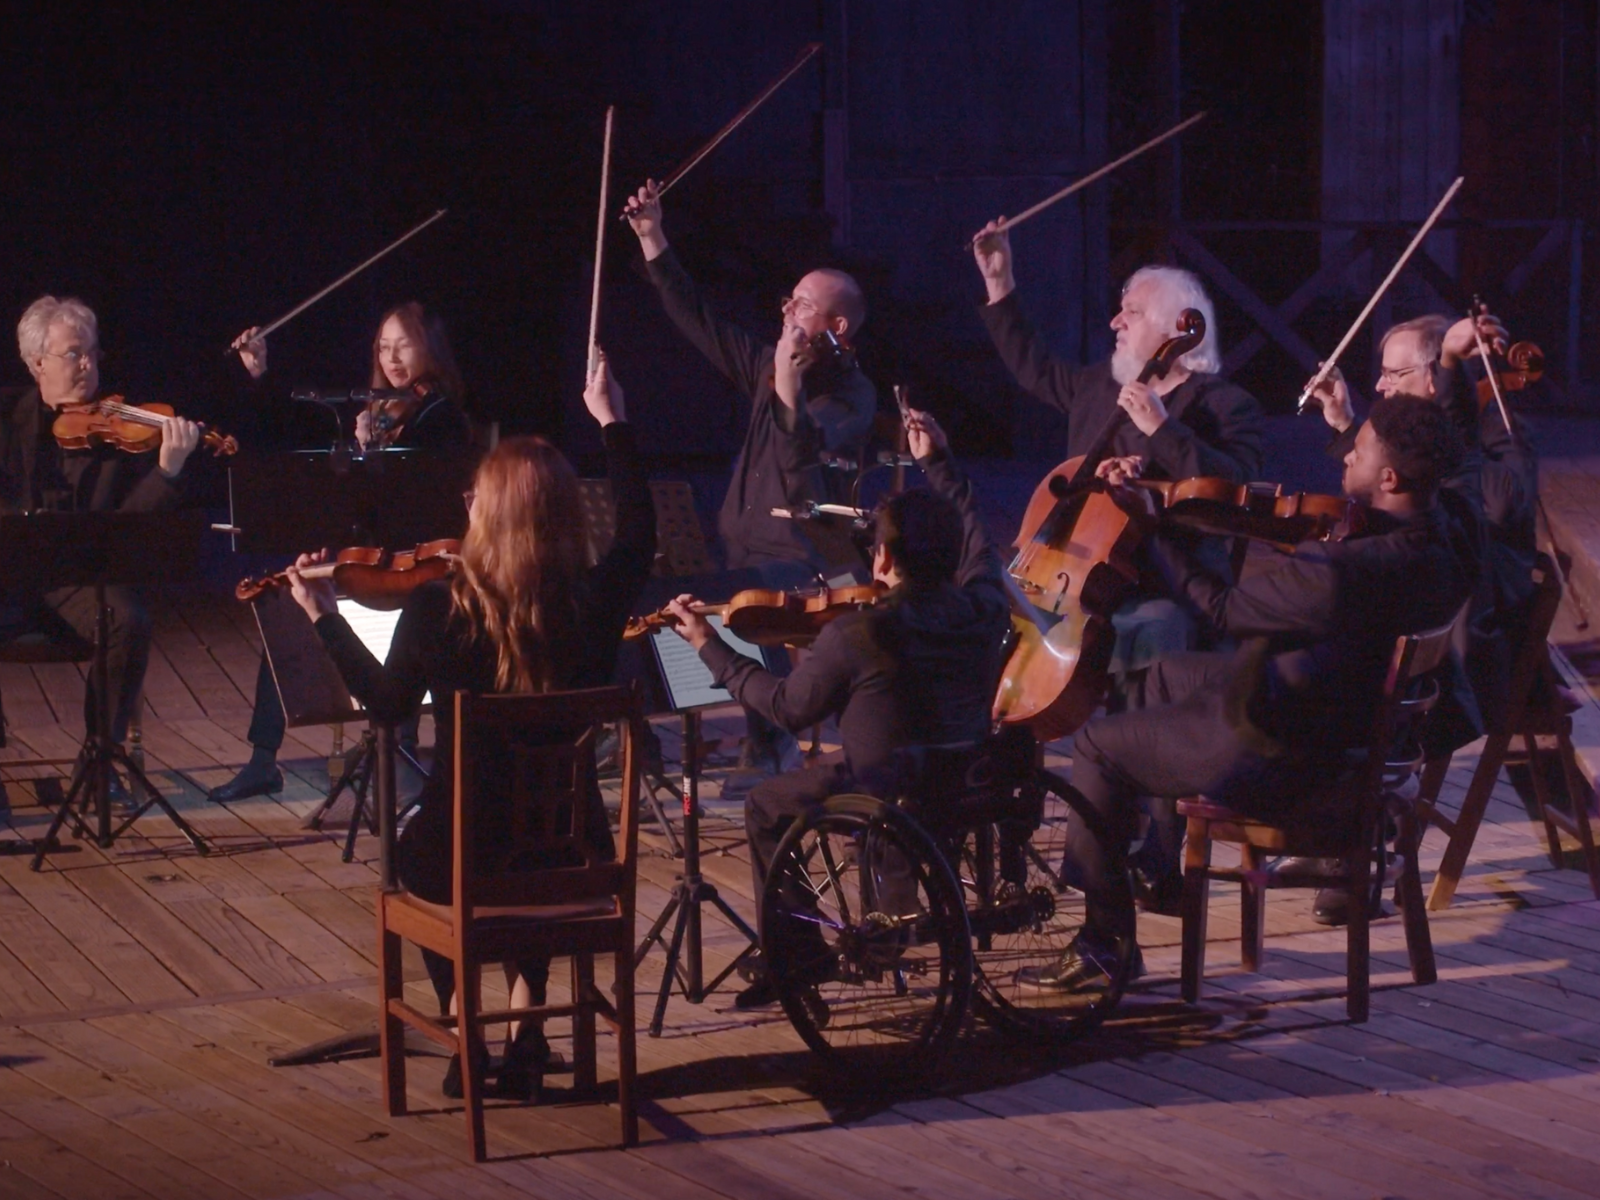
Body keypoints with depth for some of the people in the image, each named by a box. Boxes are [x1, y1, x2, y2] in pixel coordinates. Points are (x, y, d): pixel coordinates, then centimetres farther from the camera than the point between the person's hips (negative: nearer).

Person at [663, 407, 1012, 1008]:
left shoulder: (853, 635, -22)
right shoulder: (984, 609, -9)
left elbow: (788, 708, -6)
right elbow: (976, 540, 15)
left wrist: (710, 647, 4)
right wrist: (939, 464, 26)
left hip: (887, 799, -6)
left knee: (766, 806, 18)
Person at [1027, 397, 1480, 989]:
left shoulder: (1345, 573, -37)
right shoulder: (1444, 528, -11)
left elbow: (1223, 608, -21)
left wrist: (1152, 533, -8)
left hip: (1275, 756, -10)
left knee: (1097, 745, 7)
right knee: (1167, 675, 30)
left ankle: (1104, 938, 17)